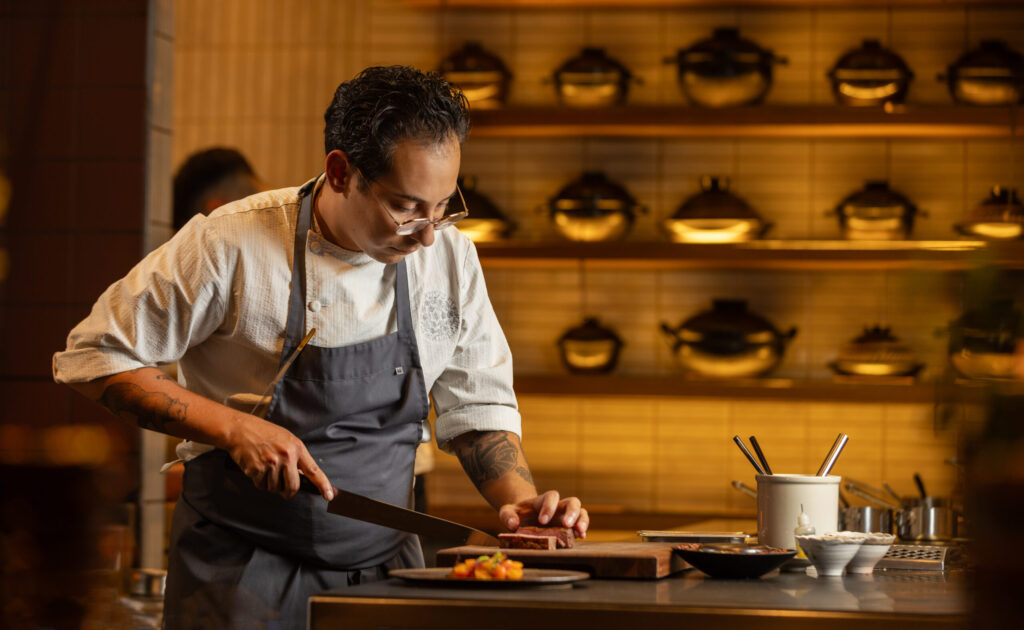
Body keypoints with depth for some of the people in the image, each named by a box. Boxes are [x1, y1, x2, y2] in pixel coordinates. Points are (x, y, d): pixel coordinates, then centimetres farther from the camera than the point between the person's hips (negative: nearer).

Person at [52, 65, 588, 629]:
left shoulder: (449, 256, -2)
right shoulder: (229, 248, -15)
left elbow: (477, 409, 7)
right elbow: (95, 357, -10)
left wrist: (521, 500, -12)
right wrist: (233, 427, -20)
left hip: (383, 564, 4)